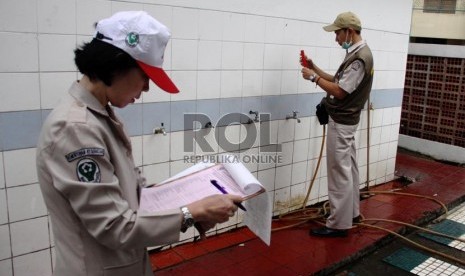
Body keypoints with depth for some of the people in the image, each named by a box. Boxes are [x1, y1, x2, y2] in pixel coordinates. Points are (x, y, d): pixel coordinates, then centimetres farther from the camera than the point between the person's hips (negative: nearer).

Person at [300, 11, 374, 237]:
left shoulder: (359, 58, -21)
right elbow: (338, 81, 15)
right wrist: (314, 67, 7)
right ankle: (351, 212, 33)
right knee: (349, 168, 18)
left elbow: (339, 91, -22)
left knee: (340, 173, -5)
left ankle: (338, 225, 4)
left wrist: (314, 77, -13)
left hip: (341, 122, -11)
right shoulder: (357, 53, 12)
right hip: (345, 120, 11)